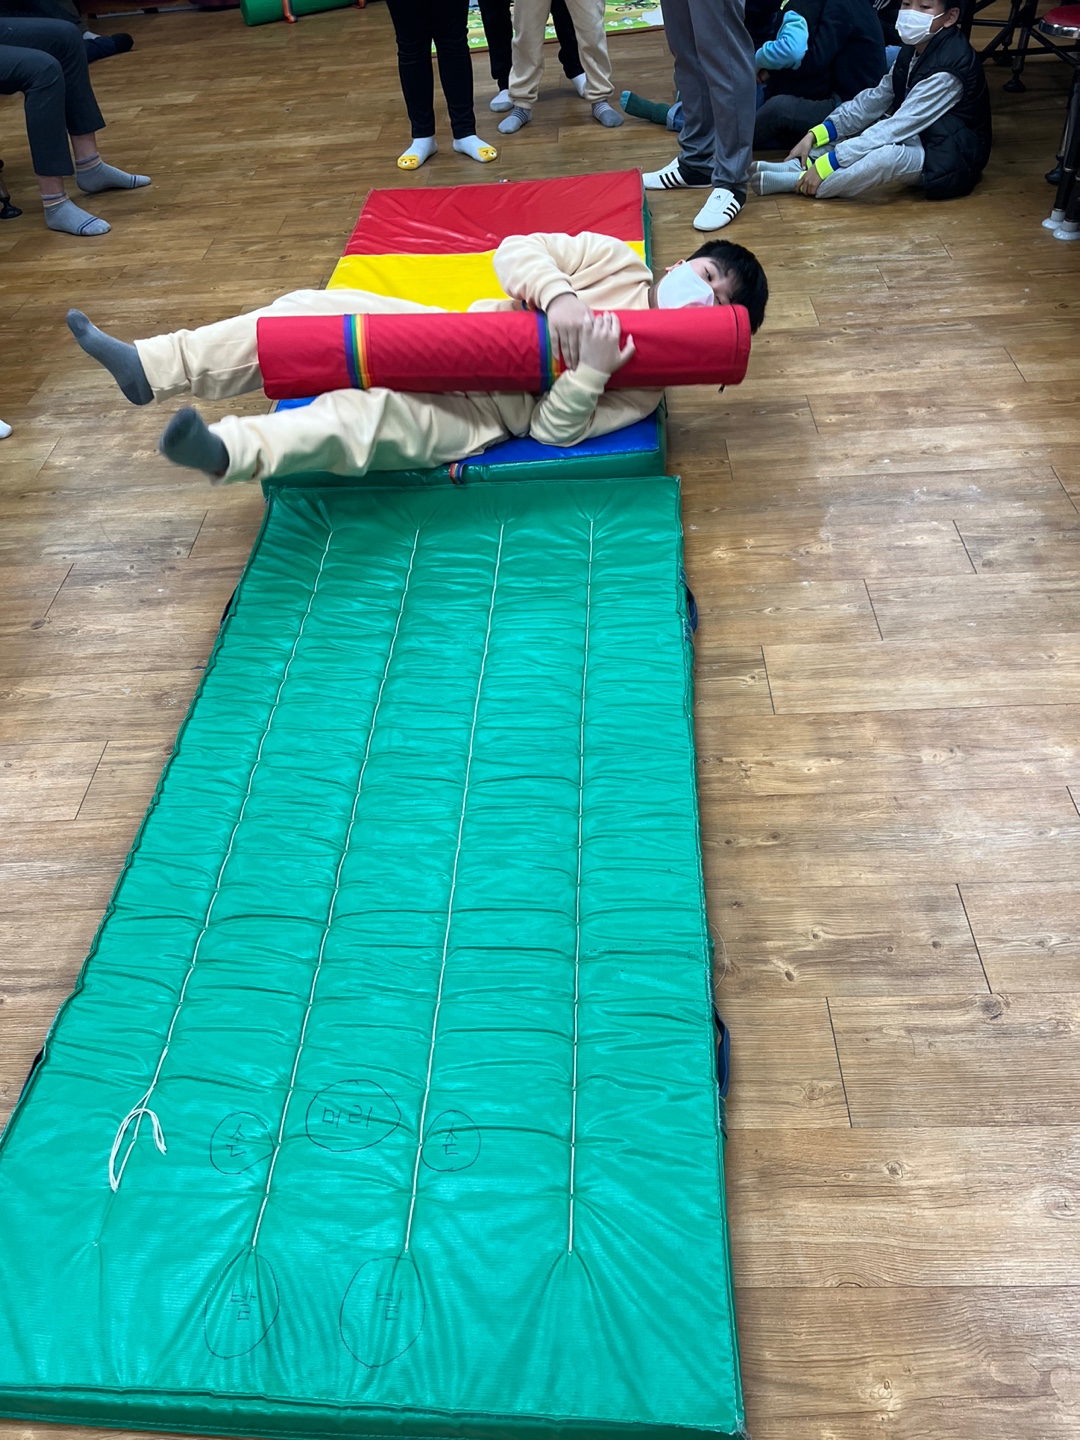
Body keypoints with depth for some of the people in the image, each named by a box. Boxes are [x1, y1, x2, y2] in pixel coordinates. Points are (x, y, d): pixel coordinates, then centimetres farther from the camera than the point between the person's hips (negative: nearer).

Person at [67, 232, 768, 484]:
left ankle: (227, 452, -49)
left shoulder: (644, 384, -1)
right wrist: (557, 294, -19)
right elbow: (517, 249, 1)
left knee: (363, 412, -35)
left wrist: (591, 369, -29)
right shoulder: (617, 261, 10)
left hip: (476, 411, -5)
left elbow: (554, 428, -12)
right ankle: (150, 368, -3)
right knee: (311, 309, -9)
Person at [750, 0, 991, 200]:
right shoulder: (914, 48, 2)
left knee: (887, 156, -37)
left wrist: (828, 163, -31)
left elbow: (897, 128, -29)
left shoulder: (949, 67, -25)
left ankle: (797, 182, -27)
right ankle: (799, 165, -11)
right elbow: (875, 99, 5)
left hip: (950, 161, -10)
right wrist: (815, 135, -5)